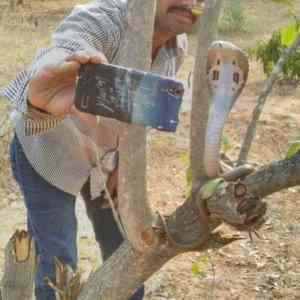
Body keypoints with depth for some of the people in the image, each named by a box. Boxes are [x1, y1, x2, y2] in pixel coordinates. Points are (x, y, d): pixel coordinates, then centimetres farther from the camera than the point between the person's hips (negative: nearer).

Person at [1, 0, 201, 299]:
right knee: (58, 263, -7)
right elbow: (52, 63, -55)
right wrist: (40, 99, -77)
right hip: (46, 148, -6)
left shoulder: (177, 45, -13)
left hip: (107, 155, 6)